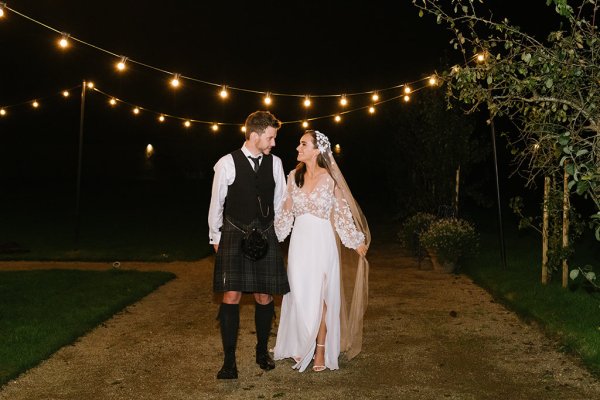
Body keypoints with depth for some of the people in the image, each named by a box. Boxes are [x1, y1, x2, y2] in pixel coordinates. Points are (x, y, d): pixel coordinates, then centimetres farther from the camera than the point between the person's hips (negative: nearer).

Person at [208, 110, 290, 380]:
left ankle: (262, 351, 26)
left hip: (265, 236, 3)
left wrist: (278, 234, 14)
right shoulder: (227, 163, -7)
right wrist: (216, 237, 6)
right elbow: (216, 203, 2)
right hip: (234, 235, -3)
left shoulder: (275, 163, 3)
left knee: (264, 297, 7)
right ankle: (229, 360, 3)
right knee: (231, 296, -8)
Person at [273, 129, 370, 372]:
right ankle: (301, 345, 20)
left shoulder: (329, 178, -8)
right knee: (299, 295, 6)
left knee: (319, 296, 1)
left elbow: (342, 212, -1)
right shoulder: (294, 176, 4)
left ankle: (321, 350, 13)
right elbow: (286, 211, 13)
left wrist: (358, 243, 3)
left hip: (322, 242, -4)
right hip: (300, 241, 4)